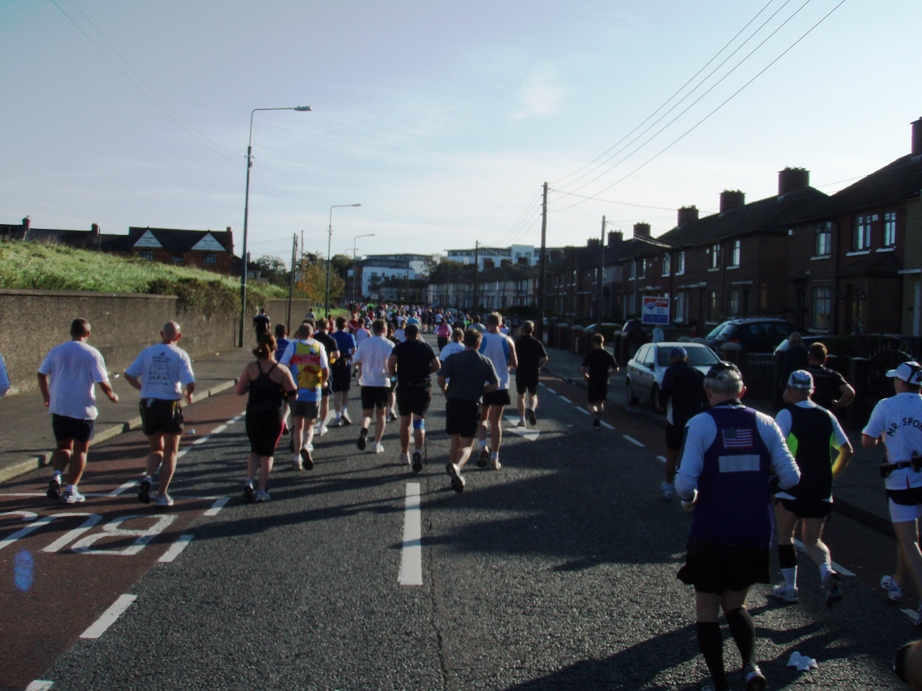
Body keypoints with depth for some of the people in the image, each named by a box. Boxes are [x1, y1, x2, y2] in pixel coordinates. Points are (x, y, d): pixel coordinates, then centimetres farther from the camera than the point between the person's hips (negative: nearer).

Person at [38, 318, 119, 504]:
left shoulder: (57, 350, 6)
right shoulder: (92, 354, -6)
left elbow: (41, 374, 8)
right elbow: (102, 382, -10)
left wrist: (47, 397, 21)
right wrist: (112, 396, 9)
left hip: (59, 407, 3)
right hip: (83, 409, -3)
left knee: (63, 446, 17)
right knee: (80, 450, 9)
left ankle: (56, 475, -9)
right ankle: (71, 490, 5)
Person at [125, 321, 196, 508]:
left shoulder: (147, 352, 5)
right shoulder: (180, 355, -4)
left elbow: (129, 375, 4)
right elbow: (190, 383, -14)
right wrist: (188, 394, 8)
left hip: (148, 404, 3)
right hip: (170, 404, -3)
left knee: (156, 449, 20)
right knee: (170, 452, 10)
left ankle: (147, 477, -8)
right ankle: (162, 495, 5)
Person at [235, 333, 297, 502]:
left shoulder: (251, 368, -7)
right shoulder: (282, 370, -9)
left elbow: (239, 391, -6)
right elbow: (293, 393, -6)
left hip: (253, 414, 1)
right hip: (274, 416, -1)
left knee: (255, 450, 18)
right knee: (267, 453, 10)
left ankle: (249, 482, -2)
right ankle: (262, 491, 9)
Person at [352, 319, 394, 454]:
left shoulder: (364, 343, 1)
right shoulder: (389, 344, -6)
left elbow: (356, 361, -2)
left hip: (367, 382, 2)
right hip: (383, 382, -1)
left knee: (366, 412, 9)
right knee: (380, 413, 12)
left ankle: (364, 429, -23)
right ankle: (376, 444, 10)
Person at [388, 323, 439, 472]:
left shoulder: (399, 347, 1)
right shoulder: (426, 346, 4)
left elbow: (391, 362, -16)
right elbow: (436, 366, 0)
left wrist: (393, 373, 4)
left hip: (404, 386, 0)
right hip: (423, 387, 0)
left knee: (405, 422, 14)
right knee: (419, 421, -4)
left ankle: (405, 454, 26)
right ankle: (418, 451, -26)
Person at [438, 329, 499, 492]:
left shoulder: (453, 358, -1)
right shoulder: (486, 362, 2)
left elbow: (441, 379, -10)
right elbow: (495, 384, 0)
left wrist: (446, 391, 8)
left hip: (453, 403, 1)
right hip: (473, 405, -1)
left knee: (455, 441, 17)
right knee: (467, 444, 0)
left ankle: (455, 475, 25)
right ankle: (457, 466, -29)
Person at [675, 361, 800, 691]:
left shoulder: (700, 424, -10)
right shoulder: (764, 423, 0)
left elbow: (686, 482, -17)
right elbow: (791, 478, -1)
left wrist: (689, 499, 5)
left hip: (711, 533, -3)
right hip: (756, 534, 4)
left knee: (707, 610, 13)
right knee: (735, 604, 23)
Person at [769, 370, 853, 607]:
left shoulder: (787, 414, -8)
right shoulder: (827, 416, 8)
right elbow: (847, 451, 11)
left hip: (792, 487, -4)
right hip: (822, 490, 5)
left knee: (785, 536, 14)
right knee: (812, 539, 15)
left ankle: (790, 588, 18)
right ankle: (827, 572, -13)